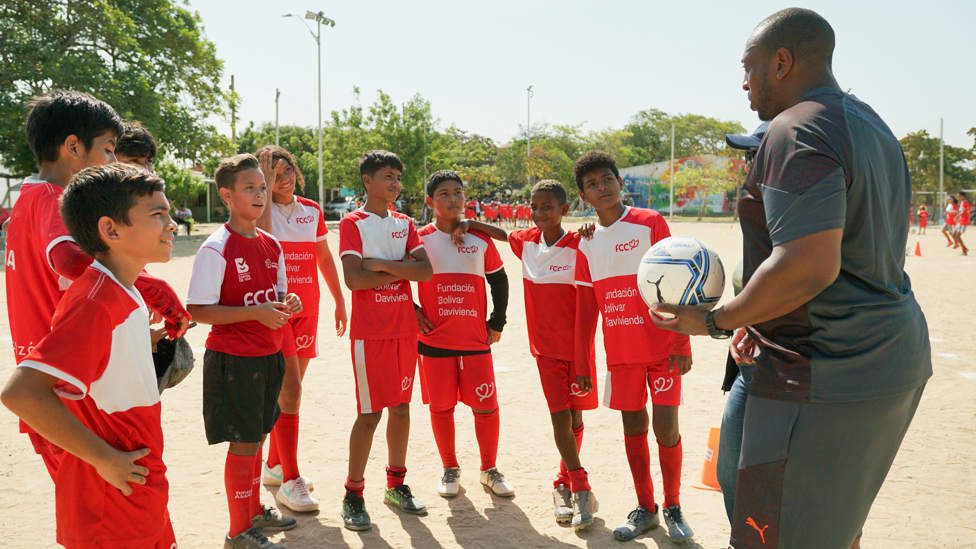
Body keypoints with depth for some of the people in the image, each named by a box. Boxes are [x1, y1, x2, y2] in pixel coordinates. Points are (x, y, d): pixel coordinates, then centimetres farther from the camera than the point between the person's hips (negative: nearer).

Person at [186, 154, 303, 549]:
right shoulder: (216, 248, -15)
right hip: (234, 360, -7)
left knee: (257, 438, 19)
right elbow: (198, 310, -18)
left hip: (269, 356, 7)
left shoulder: (271, 245, 8)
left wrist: (288, 303, -5)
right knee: (243, 443, 0)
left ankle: (254, 510, 36)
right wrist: (256, 312, -24)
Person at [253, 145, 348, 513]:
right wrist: (266, 185, -21)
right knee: (290, 391, -12)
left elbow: (324, 257, 16)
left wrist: (339, 301, 15)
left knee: (288, 391, 13)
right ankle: (290, 482, -4)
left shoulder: (312, 211, 9)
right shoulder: (262, 209, -5)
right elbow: (261, 237, -27)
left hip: (307, 309, 5)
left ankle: (274, 466, 28)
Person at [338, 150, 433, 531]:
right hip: (370, 331, -5)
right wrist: (402, 268, -9)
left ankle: (397, 485, 26)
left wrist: (382, 264, -13)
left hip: (405, 328, 5)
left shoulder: (404, 224, 11)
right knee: (370, 413, -3)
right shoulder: (352, 223, -4)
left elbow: (426, 271, -3)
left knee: (401, 406, 11)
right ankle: (353, 496, 10)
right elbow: (353, 279, -17)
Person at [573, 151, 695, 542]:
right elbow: (585, 309, 10)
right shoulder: (587, 244, 6)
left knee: (666, 425, -4)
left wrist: (682, 345, -14)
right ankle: (645, 509, 23)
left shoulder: (650, 223, -6)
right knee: (633, 426, 9)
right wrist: (582, 363, 8)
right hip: (620, 353, 4)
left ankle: (673, 506, 16)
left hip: (661, 347, -4)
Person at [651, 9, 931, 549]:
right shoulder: (873, 127, 16)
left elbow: (808, 265, -28)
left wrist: (716, 321, -14)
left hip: (824, 377, -10)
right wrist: (761, 320, 17)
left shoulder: (796, 130, -16)